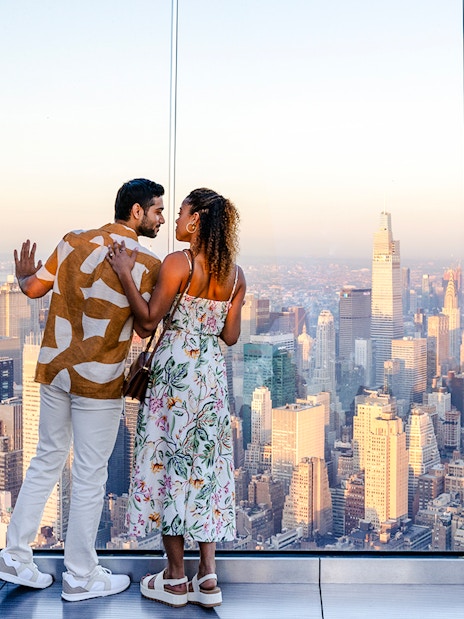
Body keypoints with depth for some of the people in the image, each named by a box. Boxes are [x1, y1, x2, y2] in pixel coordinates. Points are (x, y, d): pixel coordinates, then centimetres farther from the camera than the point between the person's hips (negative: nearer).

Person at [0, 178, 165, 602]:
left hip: (54, 369, 6)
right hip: (98, 380, -6)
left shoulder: (74, 242, 2)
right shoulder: (147, 264, -13)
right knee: (90, 475, 5)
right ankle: (81, 577, 17)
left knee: (47, 459, 18)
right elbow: (147, 326, -8)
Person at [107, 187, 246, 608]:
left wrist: (125, 273, -9)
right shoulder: (236, 274, 6)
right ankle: (208, 578, 11)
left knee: (169, 461, 4)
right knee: (206, 465, 11)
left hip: (176, 367, -6)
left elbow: (148, 320, -11)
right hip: (213, 370, 6)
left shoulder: (178, 263, -12)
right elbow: (231, 336, 7)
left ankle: (175, 579, 12)